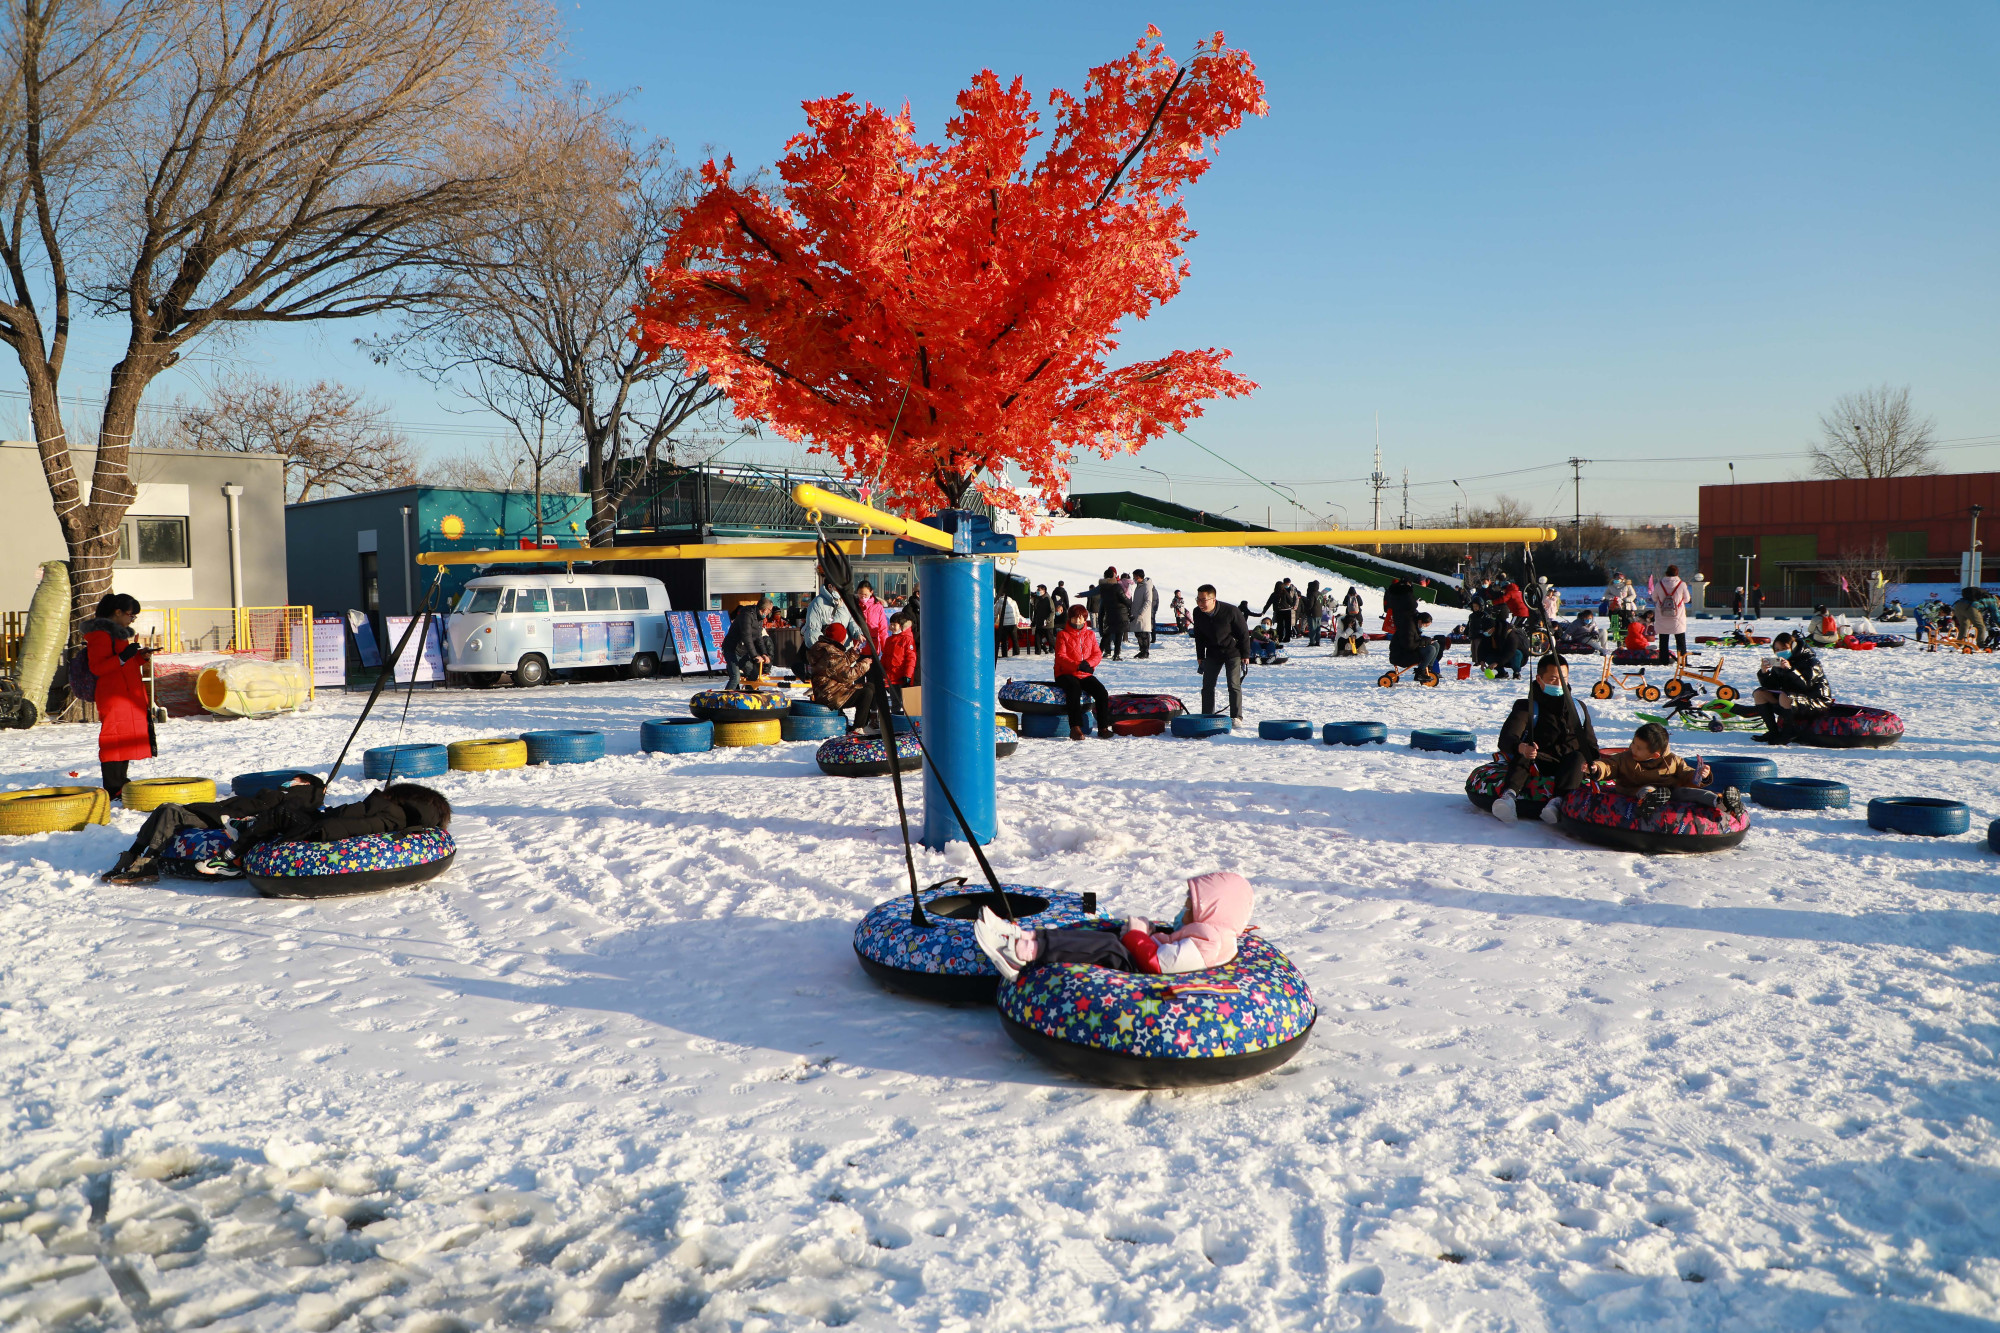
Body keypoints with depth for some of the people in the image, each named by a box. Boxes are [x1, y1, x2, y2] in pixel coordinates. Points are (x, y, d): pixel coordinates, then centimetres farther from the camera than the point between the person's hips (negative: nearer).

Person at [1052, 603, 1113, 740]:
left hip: (1086, 674, 4)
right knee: (1075, 689, -36)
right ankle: (1075, 728, -37)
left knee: (1102, 693, -19)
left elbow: (1097, 654, 8)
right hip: (1066, 674, -4)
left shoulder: (1090, 635, 16)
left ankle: (1103, 727, -13)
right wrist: (1077, 665, -23)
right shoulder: (1063, 635, 3)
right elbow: (1061, 656, -7)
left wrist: (1088, 663, -15)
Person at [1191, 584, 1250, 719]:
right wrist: (1200, 656, 8)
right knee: (1207, 685, 2)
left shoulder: (1231, 611, -25)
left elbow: (1244, 632, -13)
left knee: (1234, 685, -9)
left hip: (1232, 651, -4)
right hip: (1213, 653, 4)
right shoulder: (1198, 613, -12)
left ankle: (1236, 717, 0)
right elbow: (1199, 635, 5)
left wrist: (1245, 655, -9)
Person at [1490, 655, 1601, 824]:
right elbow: (1507, 738, -14)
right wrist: (1520, 747, -40)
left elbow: (1590, 743, 20)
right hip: (1538, 765, -2)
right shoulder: (1526, 707, 3)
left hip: (1571, 768, 2)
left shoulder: (1578, 708, 17)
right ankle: (1509, 794, -57)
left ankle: (1560, 800, -53)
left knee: (1577, 757, -30)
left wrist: (1591, 764, -6)